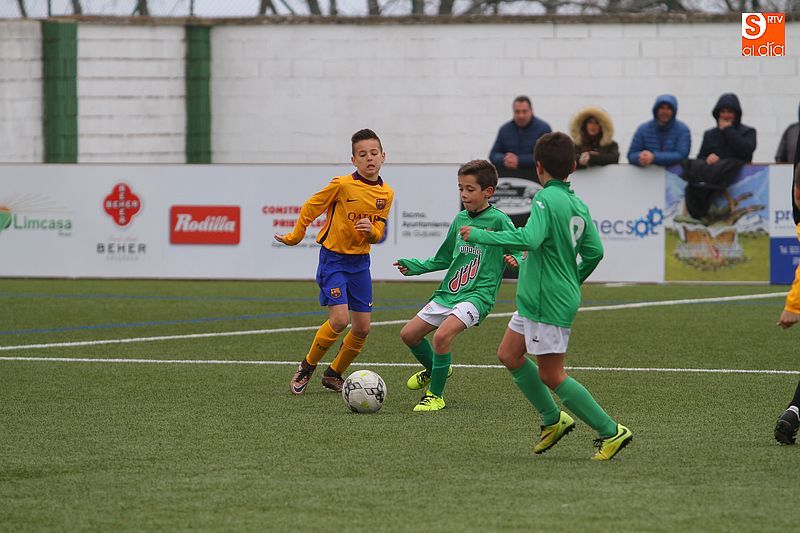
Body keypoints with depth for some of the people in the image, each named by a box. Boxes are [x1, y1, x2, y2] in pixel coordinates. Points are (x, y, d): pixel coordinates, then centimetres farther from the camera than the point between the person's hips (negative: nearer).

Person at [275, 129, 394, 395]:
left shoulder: (386, 194, 0)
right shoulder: (342, 185, -16)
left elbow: (379, 233, 6)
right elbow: (309, 208, -4)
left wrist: (371, 230, -18)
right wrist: (295, 237, 6)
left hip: (360, 262, 6)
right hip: (333, 259, -6)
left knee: (362, 328, 3)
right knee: (340, 319, -19)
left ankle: (334, 374, 24)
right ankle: (306, 368, 3)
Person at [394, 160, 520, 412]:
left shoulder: (498, 220, -9)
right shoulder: (460, 219, 11)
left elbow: (519, 249, -8)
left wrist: (516, 260, -30)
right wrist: (415, 267, 18)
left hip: (478, 294, -8)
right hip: (448, 293, 8)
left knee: (442, 335, -28)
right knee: (409, 334, 10)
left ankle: (436, 395, -11)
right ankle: (434, 369, 39)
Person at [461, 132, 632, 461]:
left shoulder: (546, 199, -17)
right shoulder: (578, 205, 7)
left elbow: (530, 239, -31)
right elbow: (594, 251, 9)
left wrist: (480, 236, -24)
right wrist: (574, 280, 26)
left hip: (547, 304, -9)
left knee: (552, 376, -3)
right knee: (509, 355, 19)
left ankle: (610, 432, -1)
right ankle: (552, 420, 23)